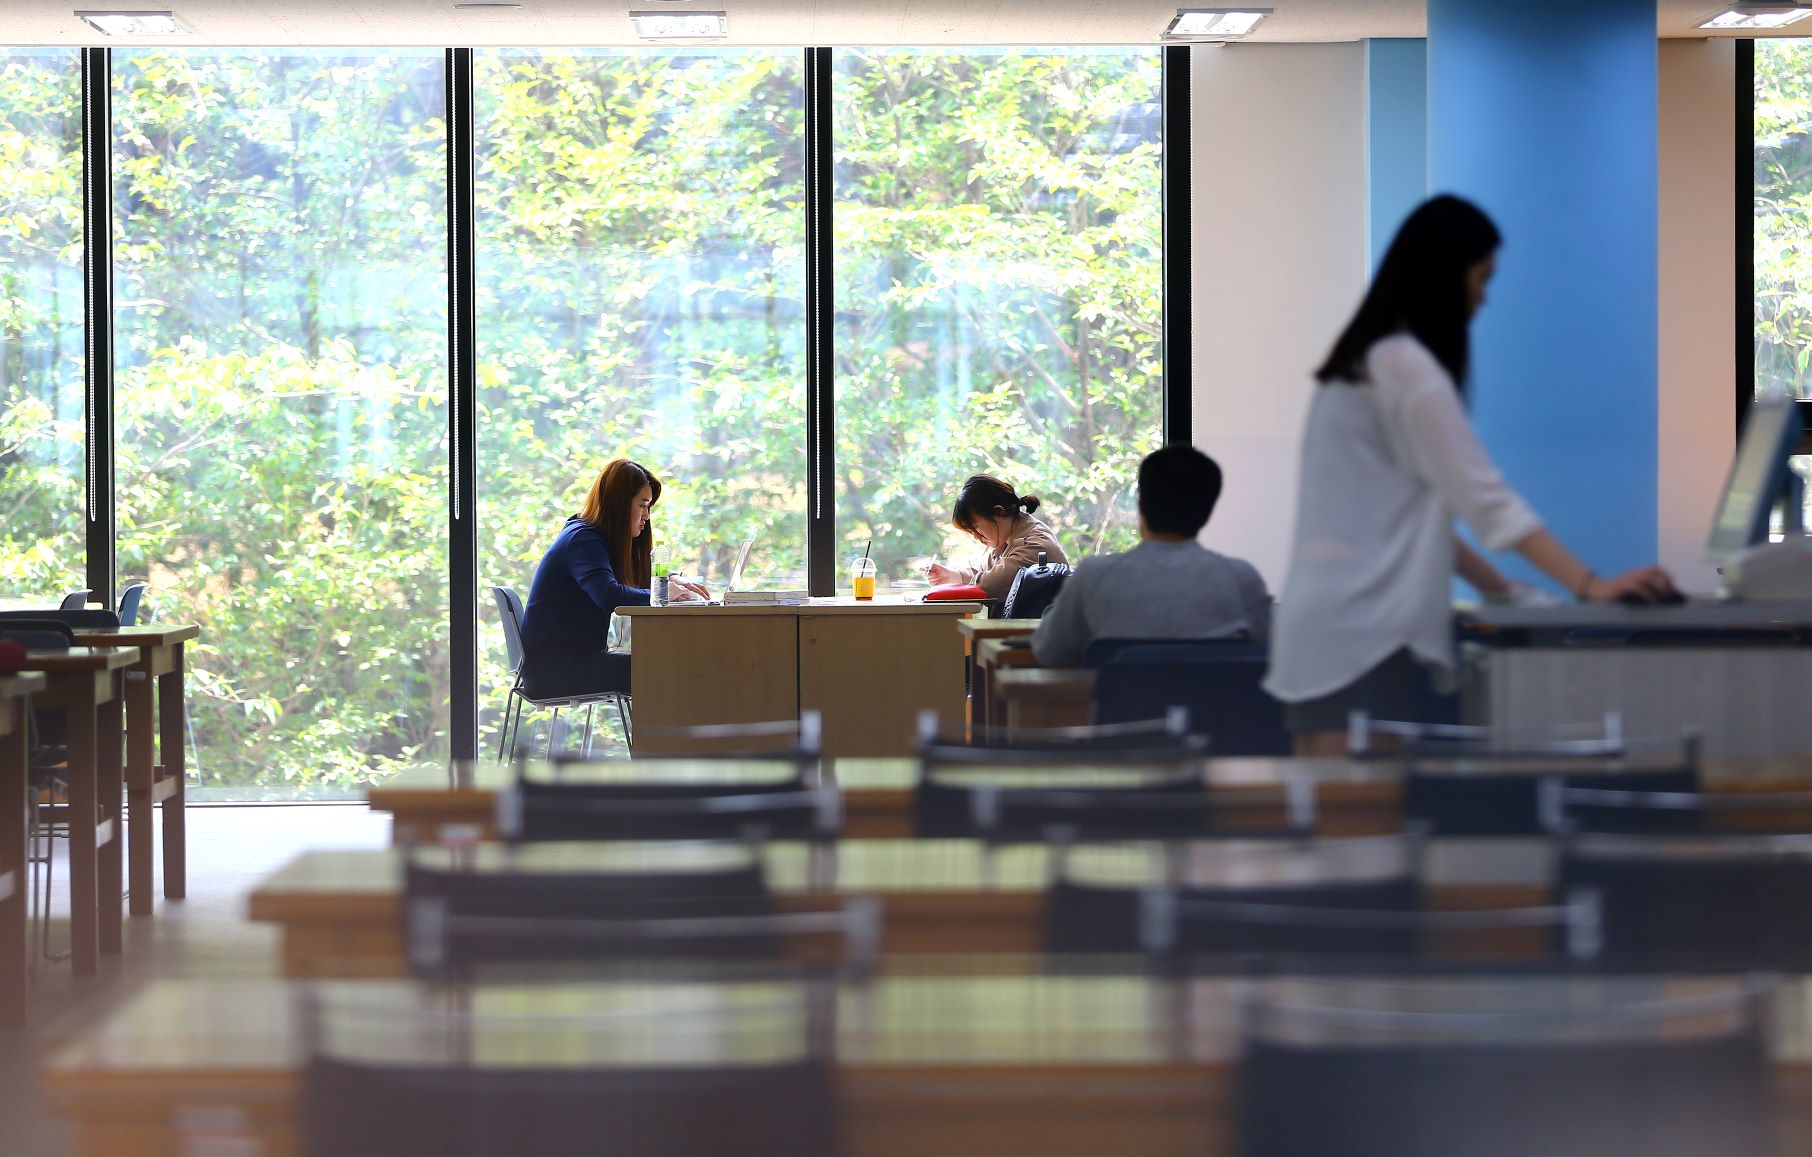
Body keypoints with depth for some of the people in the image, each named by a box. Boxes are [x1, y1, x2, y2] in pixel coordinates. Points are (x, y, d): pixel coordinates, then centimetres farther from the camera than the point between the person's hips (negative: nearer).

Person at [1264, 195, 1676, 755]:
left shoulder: (1363, 362, 18)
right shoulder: (1409, 369, -11)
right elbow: (1485, 498, -16)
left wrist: (1499, 587, 16)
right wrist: (1590, 585, -18)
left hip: (1324, 625, 10)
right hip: (1367, 634, -10)